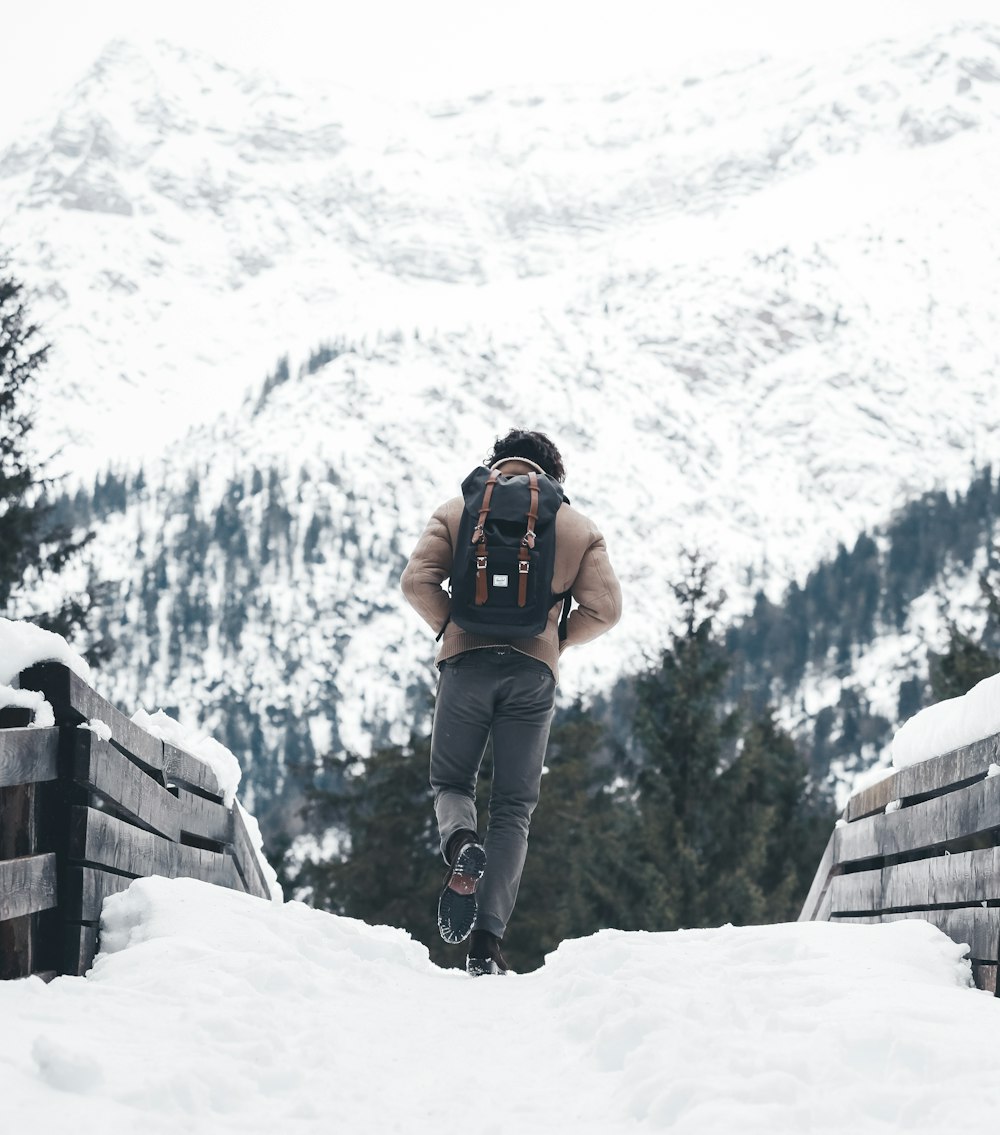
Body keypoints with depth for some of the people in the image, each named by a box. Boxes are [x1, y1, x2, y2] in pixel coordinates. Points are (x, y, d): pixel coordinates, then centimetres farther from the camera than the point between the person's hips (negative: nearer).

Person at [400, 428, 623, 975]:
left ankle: (461, 844, -18)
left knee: (450, 780, 18)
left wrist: (452, 627, 9)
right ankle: (486, 941, -5)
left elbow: (417, 580, -4)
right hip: (534, 673, 0)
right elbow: (605, 608, 2)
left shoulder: (457, 511, 9)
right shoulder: (579, 527, 11)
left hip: (467, 663, 0)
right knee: (513, 808, 6)